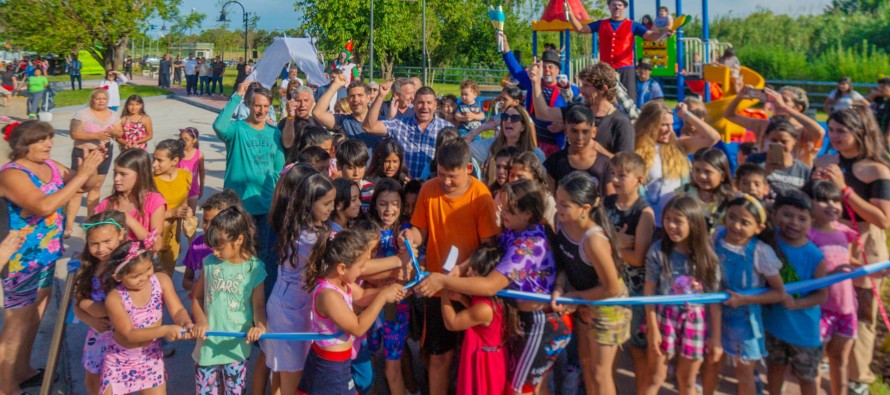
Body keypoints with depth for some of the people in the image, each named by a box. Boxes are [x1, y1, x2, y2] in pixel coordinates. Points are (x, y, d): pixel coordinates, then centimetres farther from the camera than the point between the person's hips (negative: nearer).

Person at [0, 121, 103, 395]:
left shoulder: (50, 165, 3)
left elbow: (84, 184, 11)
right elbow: (44, 206, -33)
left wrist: (90, 166, -12)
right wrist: (82, 174, -32)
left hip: (48, 256, 8)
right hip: (22, 260, -8)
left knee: (33, 319, 21)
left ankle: (23, 371, 38)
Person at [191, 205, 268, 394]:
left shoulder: (254, 268, -9)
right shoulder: (210, 263, -1)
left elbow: (258, 305, -7)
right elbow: (197, 297, 7)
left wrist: (260, 326, -28)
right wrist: (200, 321, -10)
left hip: (236, 346, -2)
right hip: (208, 344, 2)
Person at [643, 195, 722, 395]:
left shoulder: (707, 255, -9)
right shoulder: (658, 251, -11)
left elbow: (715, 300, -5)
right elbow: (649, 292, -8)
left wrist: (716, 339, -5)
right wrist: (653, 329, -9)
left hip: (696, 322, 1)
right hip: (664, 318, -1)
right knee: (655, 378, 9)